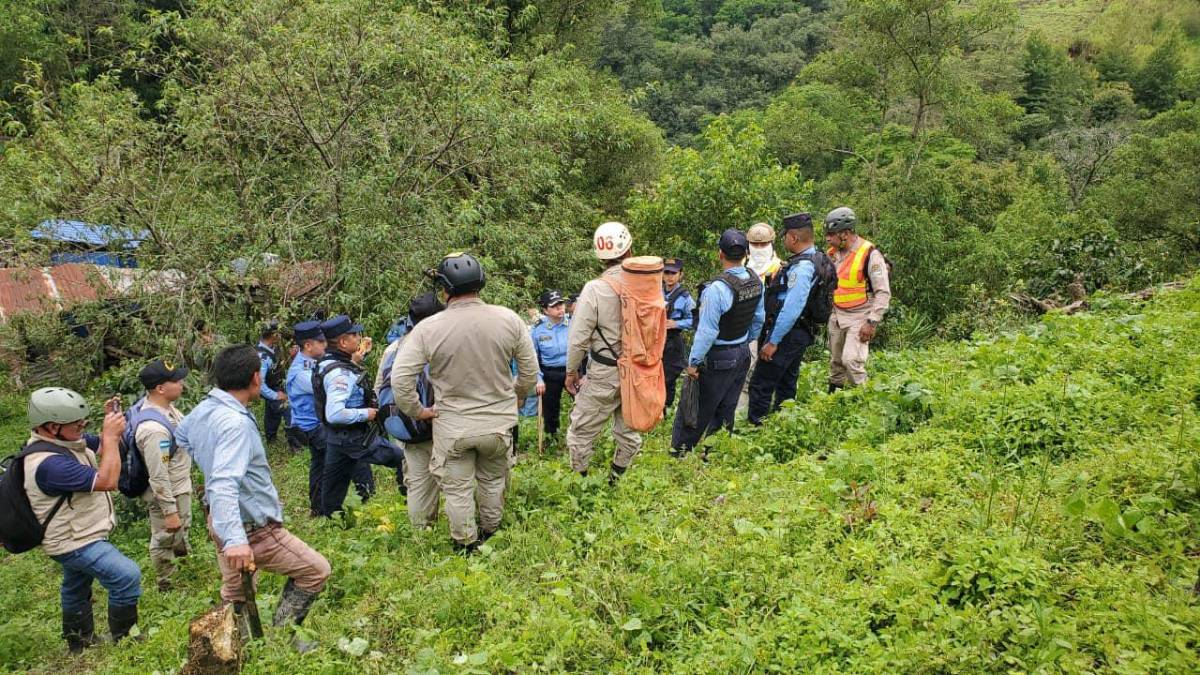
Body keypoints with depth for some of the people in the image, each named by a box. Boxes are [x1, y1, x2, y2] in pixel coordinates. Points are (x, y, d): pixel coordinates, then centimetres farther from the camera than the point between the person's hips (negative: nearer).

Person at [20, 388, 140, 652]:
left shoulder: (63, 440, -5)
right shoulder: (48, 463, -35)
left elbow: (103, 446, 9)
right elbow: (107, 481, -36)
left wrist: (111, 422, -12)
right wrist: (111, 434, -31)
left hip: (79, 536, 11)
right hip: (74, 543, -11)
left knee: (77, 590, 26)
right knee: (127, 576, -18)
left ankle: (79, 643, 46)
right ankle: (123, 639, -1)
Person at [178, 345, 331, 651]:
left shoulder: (202, 409, 0)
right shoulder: (235, 423, -29)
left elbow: (180, 435, 24)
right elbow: (224, 484, -40)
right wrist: (235, 540, -48)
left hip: (225, 521, 9)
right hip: (253, 529, -9)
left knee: (235, 595, 21)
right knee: (316, 570, 4)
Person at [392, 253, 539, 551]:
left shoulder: (428, 328, -17)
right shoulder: (508, 319, -12)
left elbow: (400, 377, -15)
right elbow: (530, 369, -3)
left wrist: (417, 411, 0)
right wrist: (515, 397, 15)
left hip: (451, 426, -2)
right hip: (499, 421, 2)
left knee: (457, 488, 17)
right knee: (492, 479, 25)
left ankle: (466, 543, 32)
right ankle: (491, 529, 43)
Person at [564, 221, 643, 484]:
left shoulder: (595, 289, -17)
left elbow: (579, 338, -13)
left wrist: (571, 372, 2)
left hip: (605, 375, -5)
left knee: (581, 433, 10)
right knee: (629, 432, 20)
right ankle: (617, 484, 32)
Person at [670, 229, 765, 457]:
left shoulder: (717, 288, -26)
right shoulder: (756, 281, -3)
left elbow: (707, 331, -23)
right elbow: (758, 319, 9)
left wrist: (693, 362, -13)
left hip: (718, 359, -7)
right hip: (743, 354, 7)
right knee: (726, 410, 17)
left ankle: (678, 453, 14)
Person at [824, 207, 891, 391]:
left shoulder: (870, 255, -16)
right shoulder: (833, 253, 5)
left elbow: (883, 293, -16)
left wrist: (872, 322, -19)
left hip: (859, 318, -7)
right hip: (837, 316, 7)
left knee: (851, 360, -17)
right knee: (836, 361, 14)